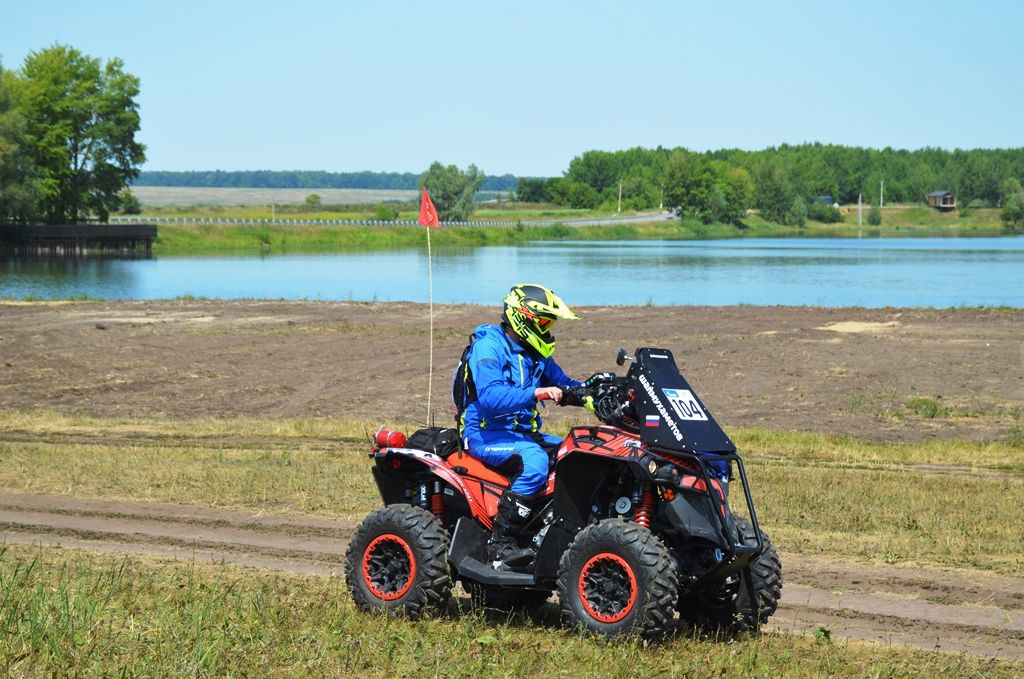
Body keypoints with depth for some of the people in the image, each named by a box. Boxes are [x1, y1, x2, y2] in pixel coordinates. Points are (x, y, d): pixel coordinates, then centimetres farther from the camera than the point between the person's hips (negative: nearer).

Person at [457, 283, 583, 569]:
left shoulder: (534, 353, 16)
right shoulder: (489, 345, -12)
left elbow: (562, 385, 23)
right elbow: (490, 396, -27)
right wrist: (535, 393, -37)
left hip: (524, 433, 9)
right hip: (487, 435, -9)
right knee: (533, 461, -35)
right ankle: (501, 545, -33)